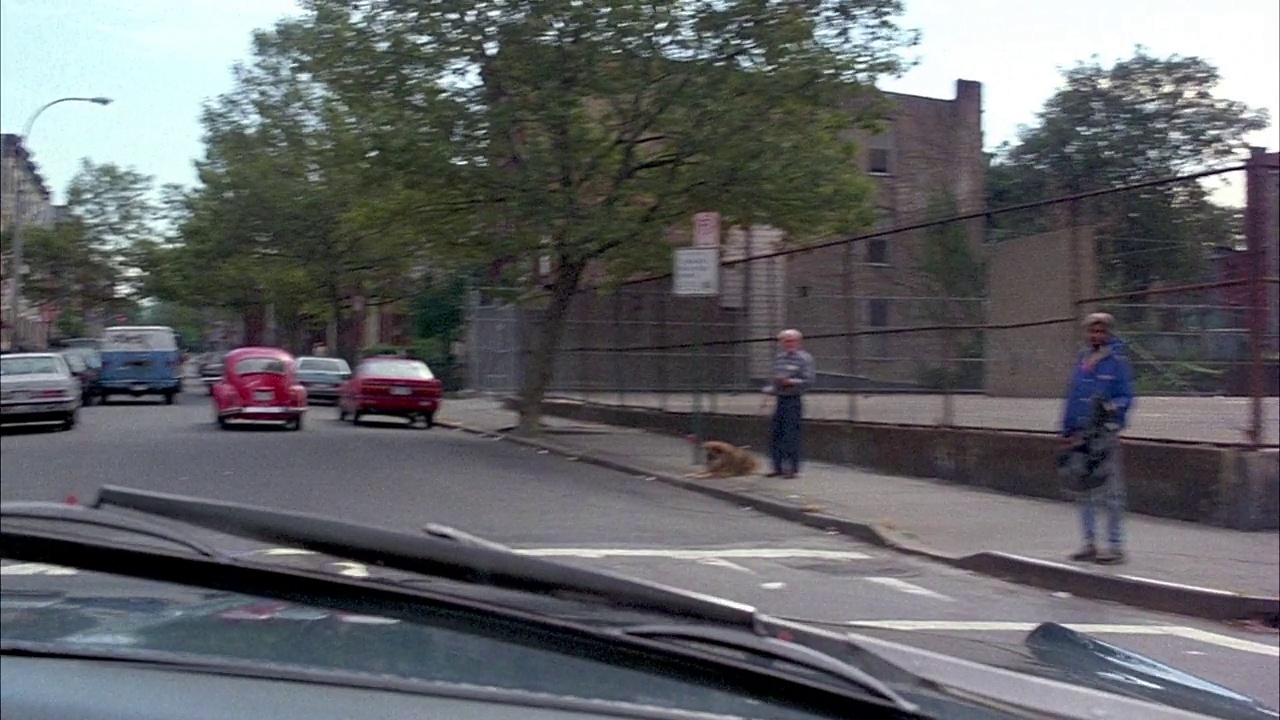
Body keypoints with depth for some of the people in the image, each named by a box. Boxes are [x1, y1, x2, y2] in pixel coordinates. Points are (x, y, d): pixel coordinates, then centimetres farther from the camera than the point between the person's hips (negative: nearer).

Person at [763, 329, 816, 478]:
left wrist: (790, 382, -19)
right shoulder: (778, 358, 15)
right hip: (779, 400, 6)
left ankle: (792, 468, 0)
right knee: (775, 434, 6)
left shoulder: (804, 358, -4)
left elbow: (809, 380, -10)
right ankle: (778, 467, 15)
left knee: (791, 435, -7)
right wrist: (769, 389, 5)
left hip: (794, 400, -6)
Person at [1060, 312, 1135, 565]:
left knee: (1110, 490, -4)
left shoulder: (1117, 361, -3)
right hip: (1079, 433, 6)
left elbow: (1126, 397, -5)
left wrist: (1111, 407, -25)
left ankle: (1115, 545, 4)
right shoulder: (1082, 360, 14)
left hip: (1104, 433, -6)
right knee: (1082, 489, 10)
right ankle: (1089, 542, 19)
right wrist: (1067, 432, 14)